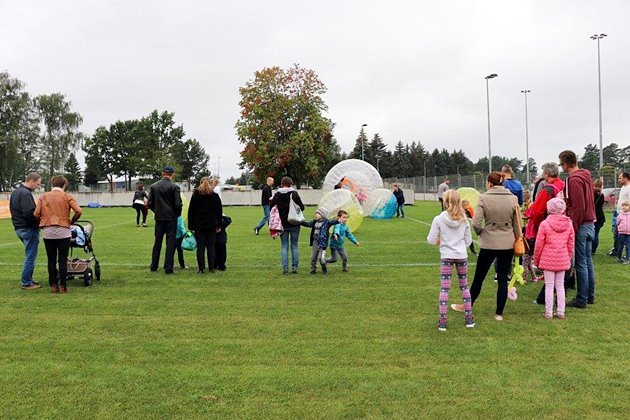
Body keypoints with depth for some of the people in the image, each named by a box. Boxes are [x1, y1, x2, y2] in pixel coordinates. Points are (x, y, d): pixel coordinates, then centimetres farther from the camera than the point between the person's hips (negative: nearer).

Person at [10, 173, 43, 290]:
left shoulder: (15, 191, 15)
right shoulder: (25, 193, -18)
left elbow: (14, 210, 20)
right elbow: (30, 213, -25)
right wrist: (39, 223, -13)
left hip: (19, 227, 10)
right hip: (29, 229, -10)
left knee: (30, 255, 18)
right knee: (30, 256, -3)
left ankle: (28, 280, 23)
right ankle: (26, 283, 2)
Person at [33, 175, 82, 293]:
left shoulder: (43, 197, 8)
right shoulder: (67, 196, 1)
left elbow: (36, 214, -2)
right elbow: (78, 211, -11)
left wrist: (43, 222, 16)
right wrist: (71, 221, 6)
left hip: (47, 232, 2)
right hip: (63, 231, -2)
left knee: (51, 260, 10)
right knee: (63, 260, 3)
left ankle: (53, 285, 14)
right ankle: (63, 286, 4)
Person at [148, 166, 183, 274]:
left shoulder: (154, 186, 2)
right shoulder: (174, 187, -11)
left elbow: (150, 203, 3)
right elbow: (178, 204, -14)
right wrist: (178, 214, 4)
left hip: (159, 218, 4)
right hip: (171, 218, -4)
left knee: (157, 242, 14)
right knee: (170, 243, 1)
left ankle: (153, 266, 20)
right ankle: (168, 268, 1)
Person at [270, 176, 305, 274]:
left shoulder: (277, 195, -3)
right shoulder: (294, 194, -9)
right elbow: (301, 207, -7)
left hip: (283, 225, 1)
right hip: (294, 224, -1)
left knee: (284, 246, 8)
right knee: (294, 245, 9)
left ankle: (285, 268, 1)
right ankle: (294, 267, 8)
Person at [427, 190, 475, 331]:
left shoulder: (438, 219, -7)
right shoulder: (464, 219, 1)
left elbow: (431, 240, -6)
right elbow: (468, 241, 7)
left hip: (446, 257, -2)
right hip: (462, 256, 2)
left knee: (444, 289, 2)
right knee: (464, 287, 15)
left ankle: (442, 321, 2)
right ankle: (469, 318, 21)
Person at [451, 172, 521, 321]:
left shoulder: (484, 198, -10)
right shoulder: (512, 198, -1)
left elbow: (476, 223, -15)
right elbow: (516, 224, 3)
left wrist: (481, 233, 4)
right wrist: (517, 241, 14)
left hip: (488, 243, -2)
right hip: (507, 244, 2)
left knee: (479, 277, 12)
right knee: (503, 278, 8)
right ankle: (499, 313, 14)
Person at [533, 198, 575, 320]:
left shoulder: (544, 224, -11)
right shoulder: (568, 224, 1)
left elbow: (539, 244, -7)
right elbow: (571, 244, 7)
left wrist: (536, 260, 5)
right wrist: (568, 257, 20)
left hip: (548, 260, -4)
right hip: (563, 260, 4)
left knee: (549, 286, 3)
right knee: (560, 285, 13)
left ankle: (548, 313, 7)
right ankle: (561, 312, 17)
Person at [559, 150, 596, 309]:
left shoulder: (574, 180, -17)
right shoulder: (586, 177, 12)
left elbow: (578, 208, -21)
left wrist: (573, 228, -17)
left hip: (580, 225, -9)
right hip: (590, 224, 9)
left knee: (581, 264, -3)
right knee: (588, 261, 15)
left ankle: (582, 299, 3)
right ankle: (590, 295, 24)